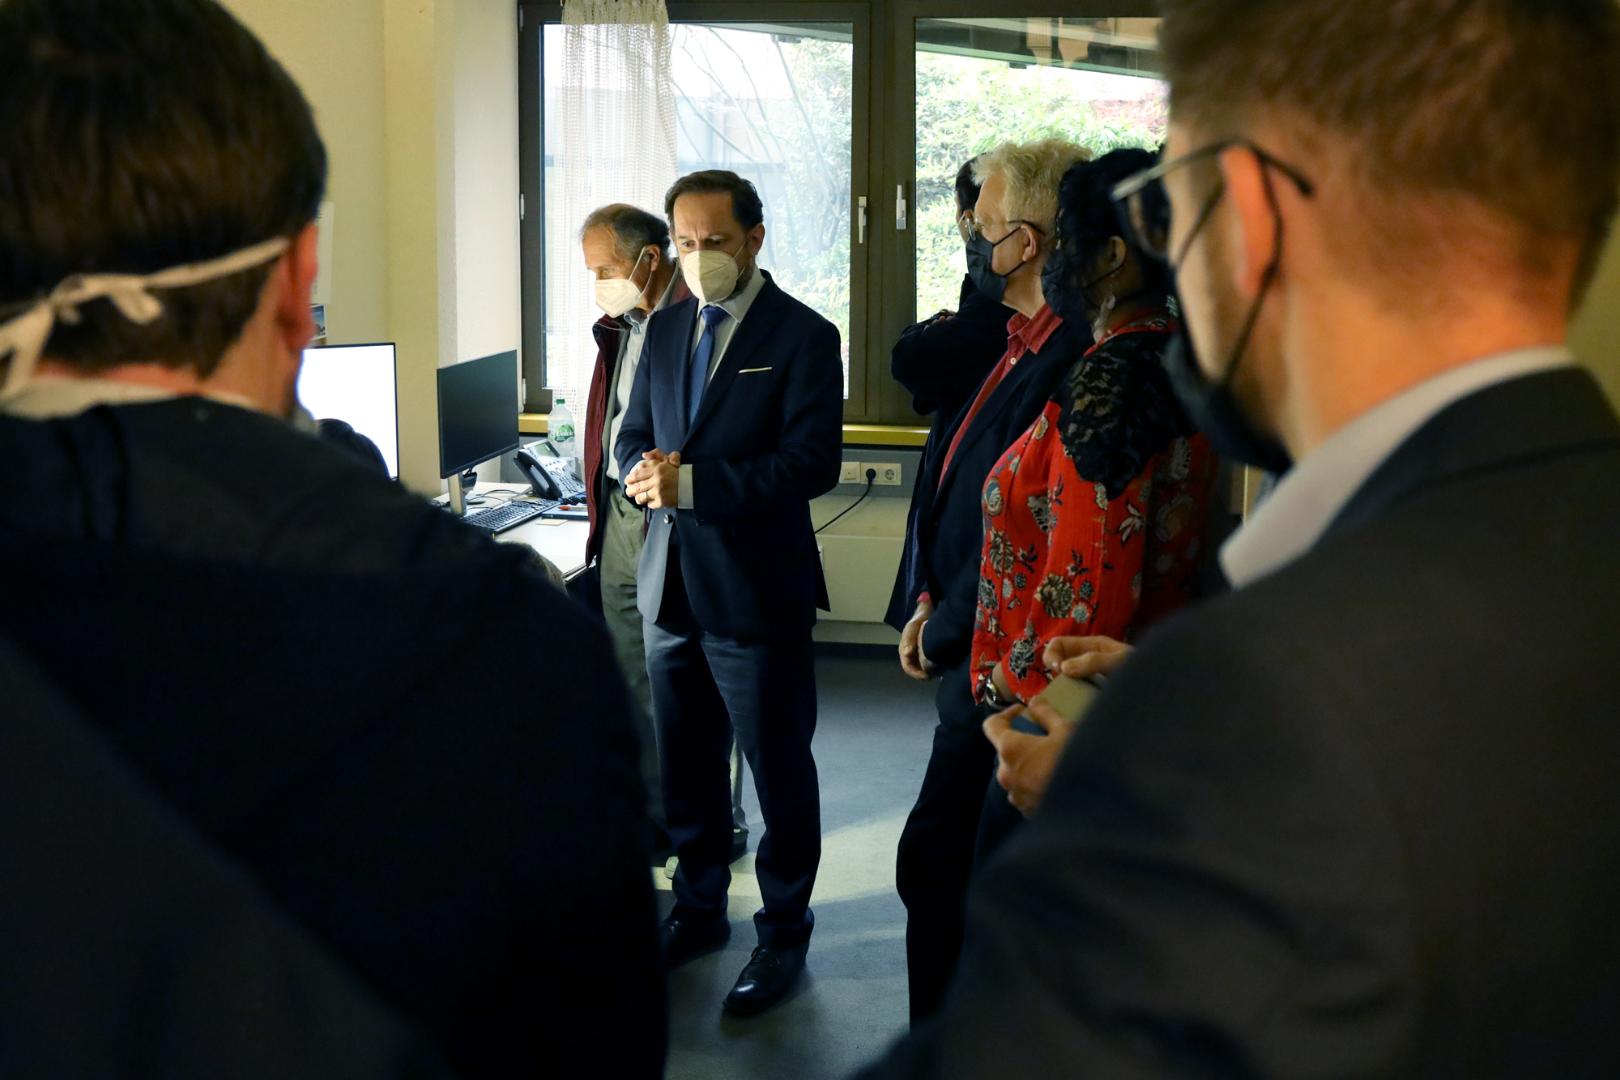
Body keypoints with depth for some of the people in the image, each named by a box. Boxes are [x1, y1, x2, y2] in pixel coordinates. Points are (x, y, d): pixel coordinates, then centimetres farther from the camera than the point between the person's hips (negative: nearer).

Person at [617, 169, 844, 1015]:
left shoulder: (803, 336, -10)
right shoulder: (665, 328, 10)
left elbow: (811, 463, -19)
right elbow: (634, 436, 15)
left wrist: (689, 483, -24)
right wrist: (645, 471, -10)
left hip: (754, 591, -6)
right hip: (671, 584, 6)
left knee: (778, 769, 6)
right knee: (685, 763, 18)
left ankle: (784, 931, 20)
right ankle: (698, 908, 35)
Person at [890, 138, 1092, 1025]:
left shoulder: (1066, 369, -23)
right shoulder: (1020, 344, 10)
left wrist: (942, 636, -8)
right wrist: (933, 600, 7)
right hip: (976, 656, 10)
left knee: (936, 868, -1)